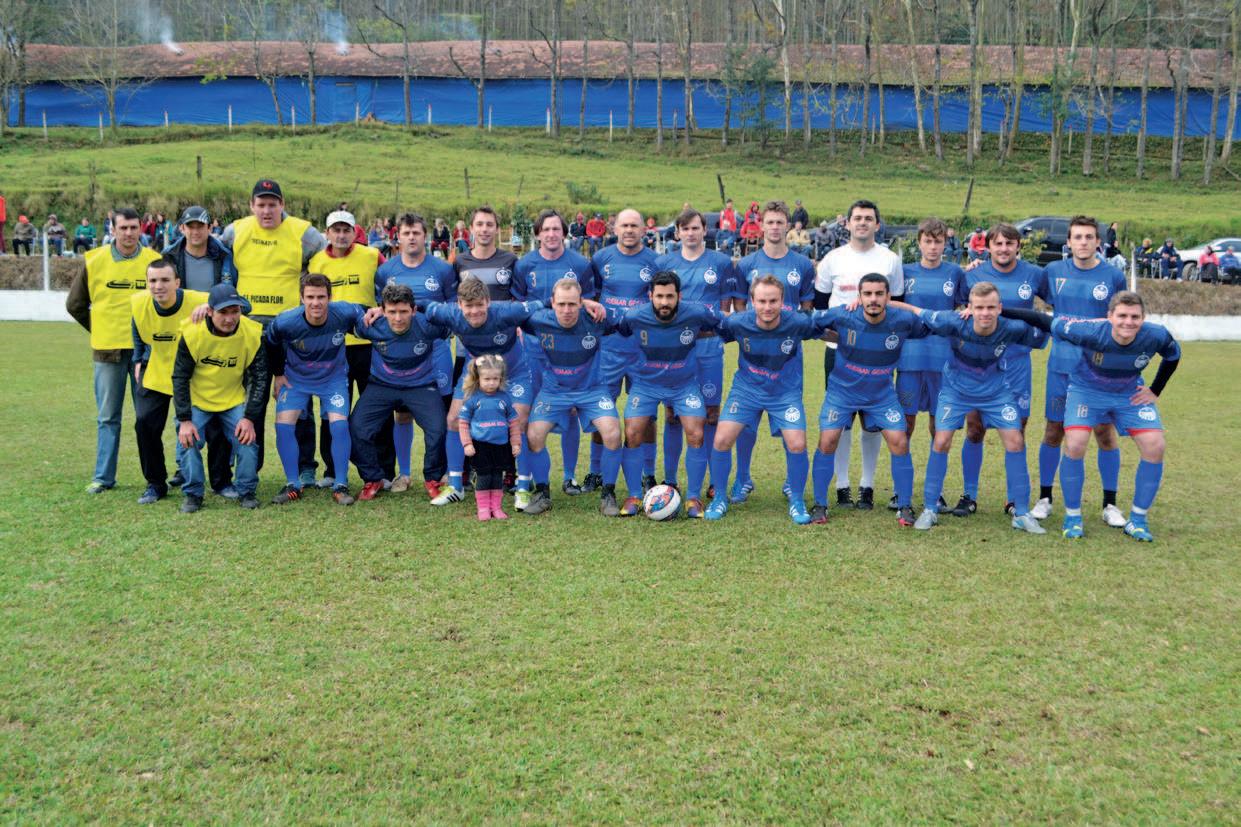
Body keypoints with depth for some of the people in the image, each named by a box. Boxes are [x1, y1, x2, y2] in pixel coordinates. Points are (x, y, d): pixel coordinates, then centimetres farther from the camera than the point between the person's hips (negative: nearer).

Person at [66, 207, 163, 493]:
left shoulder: (154, 261, -1)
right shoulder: (95, 261, 1)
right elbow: (75, 304, 11)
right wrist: (98, 329, 9)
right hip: (107, 350, 1)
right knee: (108, 417, 7)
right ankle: (103, 477, 14)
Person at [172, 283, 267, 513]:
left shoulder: (253, 334, -18)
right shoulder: (192, 333, -21)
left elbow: (259, 378, -8)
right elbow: (180, 377, -12)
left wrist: (249, 417, -13)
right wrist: (184, 420, -16)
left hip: (234, 401, 1)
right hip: (197, 401, -1)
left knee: (248, 440, -14)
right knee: (188, 440, -15)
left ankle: (246, 492, 7)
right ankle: (192, 494, 5)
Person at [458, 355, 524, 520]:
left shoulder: (504, 397, 3)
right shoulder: (473, 398, -4)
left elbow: (513, 422, 10)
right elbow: (463, 422, -1)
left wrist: (516, 443, 9)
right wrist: (467, 444, -6)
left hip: (501, 445, 3)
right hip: (480, 446, -3)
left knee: (498, 477, 8)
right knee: (484, 477, 0)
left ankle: (497, 507, 19)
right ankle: (483, 508, 12)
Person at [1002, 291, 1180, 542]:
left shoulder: (1156, 336, -24)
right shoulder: (1091, 331, -34)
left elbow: (1173, 355, 0)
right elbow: (1045, 321, -26)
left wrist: (1156, 391, -2)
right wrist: (1000, 311, -26)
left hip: (1130, 395, 3)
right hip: (1087, 390, -3)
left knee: (1155, 446, -11)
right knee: (1074, 445, -22)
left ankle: (1137, 520, 6)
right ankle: (1072, 517, -1)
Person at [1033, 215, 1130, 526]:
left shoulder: (1113, 276, 1)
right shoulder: (1053, 271, 4)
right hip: (1061, 364, 1)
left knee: (1104, 430, 1)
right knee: (1054, 430, 5)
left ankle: (1110, 504, 12)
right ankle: (1044, 498, 17)